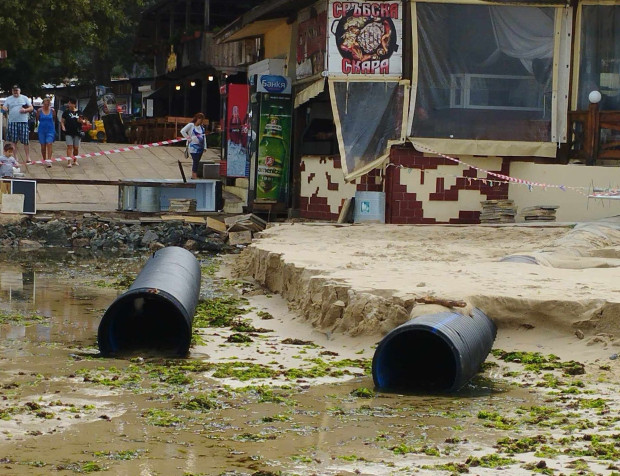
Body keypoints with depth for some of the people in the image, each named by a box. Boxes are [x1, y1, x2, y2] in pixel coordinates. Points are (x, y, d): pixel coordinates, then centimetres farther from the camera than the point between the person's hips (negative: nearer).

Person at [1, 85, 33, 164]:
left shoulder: (24, 98, 9)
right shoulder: (8, 99, 12)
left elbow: (31, 108, 8)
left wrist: (25, 110, -12)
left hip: (23, 122, -1)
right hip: (12, 122, 1)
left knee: (26, 141, -3)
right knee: (13, 141, 2)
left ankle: (28, 158, 2)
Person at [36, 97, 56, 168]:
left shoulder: (52, 110, -2)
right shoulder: (39, 110, -3)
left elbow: (54, 118, 12)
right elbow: (37, 119, 9)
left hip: (50, 130, -1)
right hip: (42, 130, 1)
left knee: (49, 144, -13)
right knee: (43, 145, 7)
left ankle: (49, 160, -19)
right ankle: (44, 160, 22)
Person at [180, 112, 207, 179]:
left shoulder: (202, 127, 13)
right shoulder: (191, 125, -5)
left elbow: (204, 137, 16)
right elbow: (182, 131, -11)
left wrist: (205, 147, 11)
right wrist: (189, 138, -12)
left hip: (200, 147, 6)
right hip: (193, 146, -6)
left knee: (197, 161, 9)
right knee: (195, 161, -12)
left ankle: (193, 175, 17)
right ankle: (194, 175, -11)